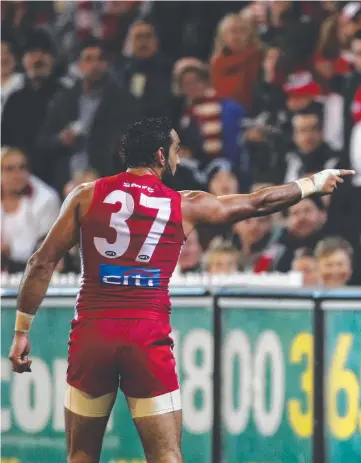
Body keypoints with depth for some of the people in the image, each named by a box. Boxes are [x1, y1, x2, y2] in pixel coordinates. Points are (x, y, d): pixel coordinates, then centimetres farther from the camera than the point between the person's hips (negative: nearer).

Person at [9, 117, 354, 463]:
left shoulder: (87, 196, 5)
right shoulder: (184, 206, 4)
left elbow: (42, 262, 1)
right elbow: (259, 203, 16)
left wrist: (21, 330, 7)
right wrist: (315, 183, 31)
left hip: (92, 331, 1)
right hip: (147, 335, -1)